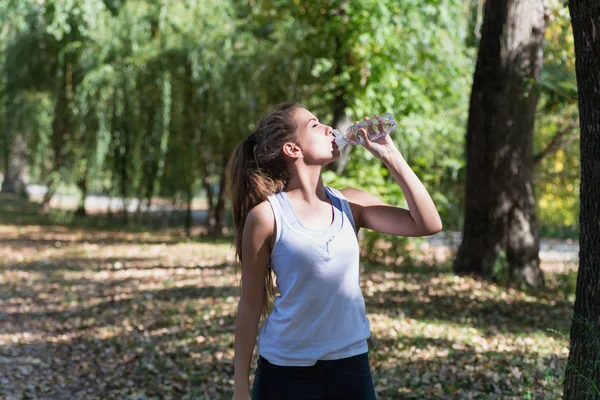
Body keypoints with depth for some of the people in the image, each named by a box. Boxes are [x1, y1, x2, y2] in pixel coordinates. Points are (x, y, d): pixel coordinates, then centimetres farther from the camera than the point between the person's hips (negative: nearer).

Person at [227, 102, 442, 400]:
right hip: (286, 370, -4)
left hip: (351, 363, 4)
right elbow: (250, 306, -5)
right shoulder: (266, 215, -10)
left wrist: (390, 156, -7)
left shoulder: (350, 204, 1)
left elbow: (428, 224, -6)